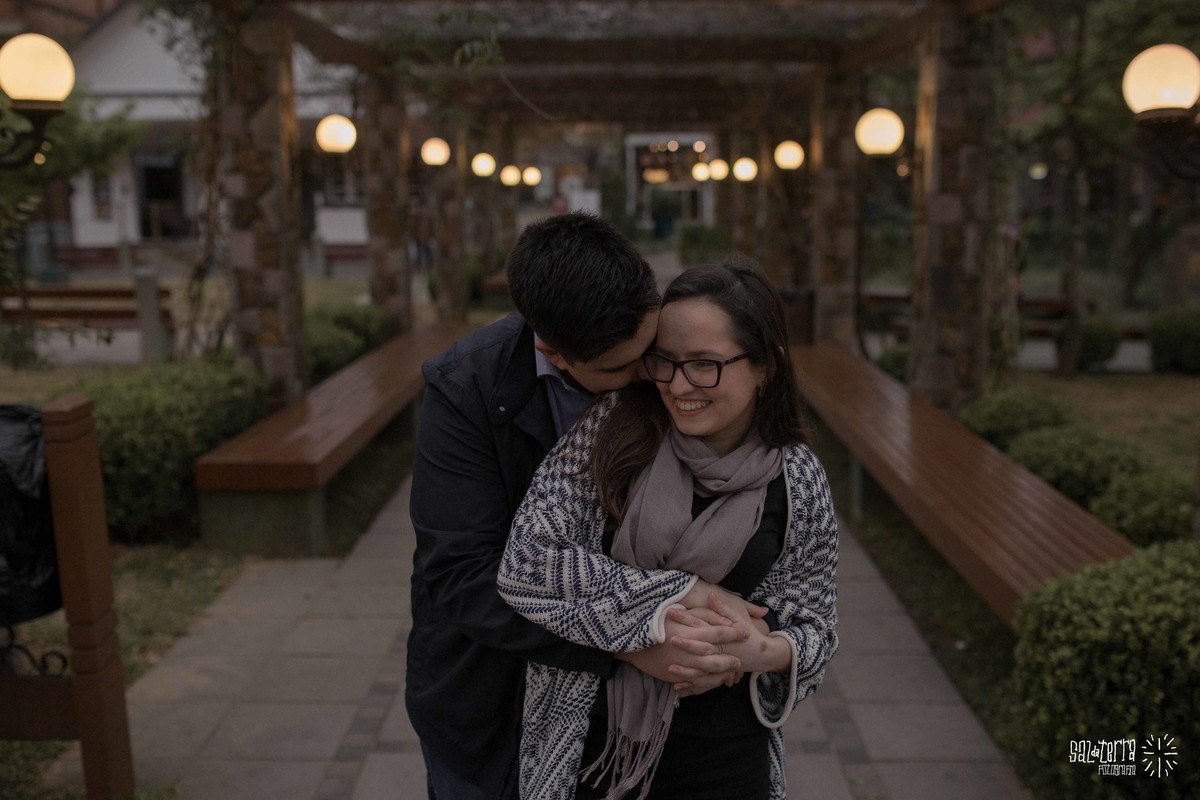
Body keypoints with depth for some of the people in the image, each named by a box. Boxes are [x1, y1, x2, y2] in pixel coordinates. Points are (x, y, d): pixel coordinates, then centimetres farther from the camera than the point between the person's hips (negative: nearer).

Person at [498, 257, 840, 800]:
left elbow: (814, 628, 2)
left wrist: (763, 654, -20)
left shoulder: (797, 479, -8)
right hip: (589, 744, 0)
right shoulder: (612, 428, -12)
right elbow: (522, 566, -18)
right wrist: (687, 591, -20)